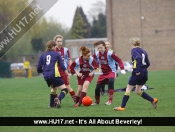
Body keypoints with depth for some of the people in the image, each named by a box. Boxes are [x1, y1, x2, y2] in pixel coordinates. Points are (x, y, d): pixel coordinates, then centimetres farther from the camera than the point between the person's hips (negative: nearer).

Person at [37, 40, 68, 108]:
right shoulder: (56, 54, 7)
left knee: (54, 88, 32)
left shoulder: (43, 55, 16)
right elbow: (61, 65, 4)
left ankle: (51, 104, 30)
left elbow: (39, 69, 14)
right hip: (54, 74, -5)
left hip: (46, 76, 5)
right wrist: (65, 70, 23)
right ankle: (58, 99, -34)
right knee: (64, 89, -4)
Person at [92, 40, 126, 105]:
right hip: (103, 73, 5)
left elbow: (119, 60, -17)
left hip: (111, 71, -5)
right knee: (97, 88, 1)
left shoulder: (109, 53, -18)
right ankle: (97, 101, 30)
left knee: (111, 81, -36)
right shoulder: (96, 54, -5)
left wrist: (122, 69, -29)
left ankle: (110, 100, -31)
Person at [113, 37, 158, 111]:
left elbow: (139, 58, -25)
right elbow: (148, 64, 13)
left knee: (128, 89, 2)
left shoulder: (134, 50, -5)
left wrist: (138, 70, -24)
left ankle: (122, 107, 1)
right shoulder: (143, 51, 16)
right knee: (138, 91, 19)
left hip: (137, 73, -7)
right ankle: (153, 100, 9)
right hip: (144, 73, 7)